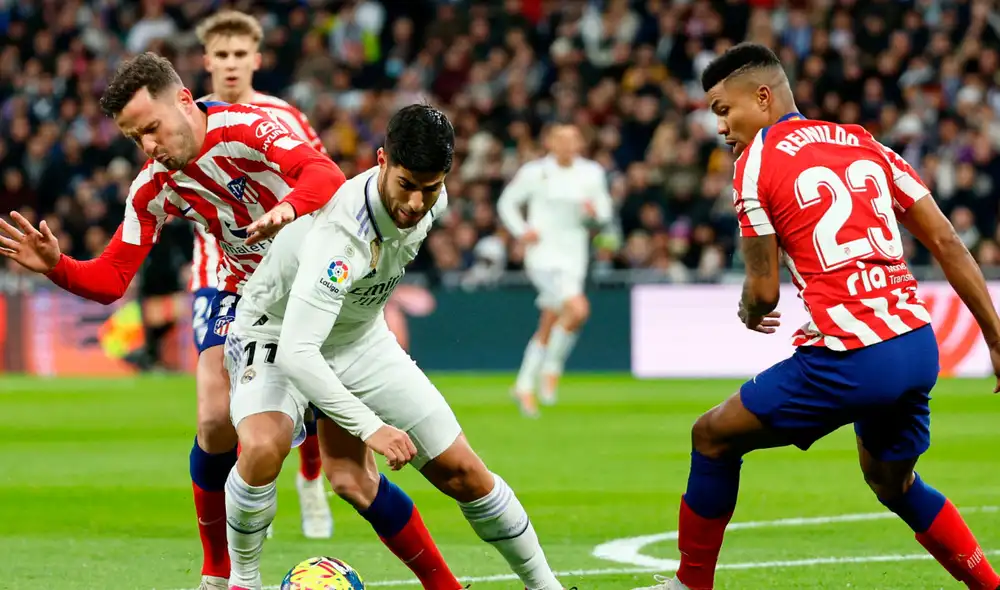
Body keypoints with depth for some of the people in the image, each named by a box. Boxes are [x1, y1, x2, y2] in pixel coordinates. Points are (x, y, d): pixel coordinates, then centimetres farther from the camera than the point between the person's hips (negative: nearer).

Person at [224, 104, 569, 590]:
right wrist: (370, 427, -46)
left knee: (462, 473, 0)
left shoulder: (432, 200, -16)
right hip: (277, 338, -6)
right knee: (262, 448, -36)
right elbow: (295, 354, -44)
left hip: (359, 338, 6)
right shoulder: (339, 235, -40)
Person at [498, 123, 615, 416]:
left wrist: (596, 212, -11)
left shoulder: (591, 173, 5)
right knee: (578, 309, -25)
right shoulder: (534, 172, -3)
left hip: (574, 256, 5)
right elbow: (507, 202, 8)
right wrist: (522, 231, -7)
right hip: (543, 253, -5)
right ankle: (552, 368, -5)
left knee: (548, 328, 11)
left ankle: (525, 385, 28)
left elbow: (604, 214, 12)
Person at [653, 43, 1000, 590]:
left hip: (849, 360, -7)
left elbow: (764, 291, -1)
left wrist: (751, 314, 23)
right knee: (894, 484, 29)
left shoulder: (756, 161, -1)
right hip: (920, 346, 7)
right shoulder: (864, 144, 17)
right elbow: (946, 242, 12)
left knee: (713, 437, 12)